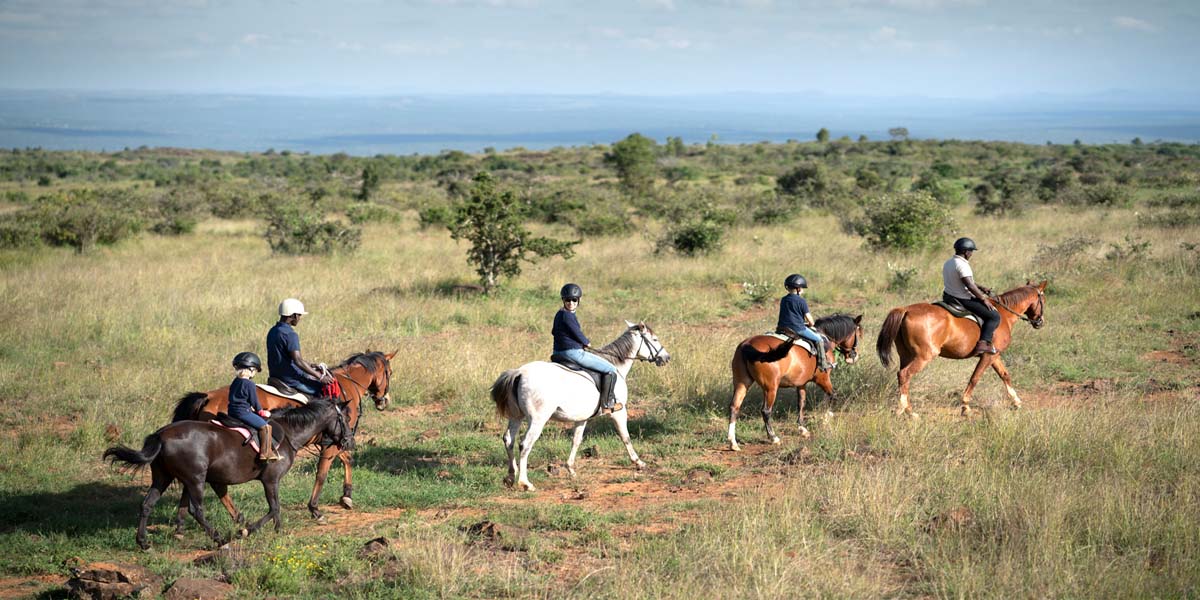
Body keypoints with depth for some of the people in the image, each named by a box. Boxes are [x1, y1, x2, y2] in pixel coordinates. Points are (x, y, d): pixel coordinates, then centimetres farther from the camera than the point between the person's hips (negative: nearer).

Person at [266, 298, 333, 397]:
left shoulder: (272, 332, 11)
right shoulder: (290, 335, -19)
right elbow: (298, 361, -27)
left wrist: (310, 365, 24)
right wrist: (320, 377, -24)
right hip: (290, 380, -10)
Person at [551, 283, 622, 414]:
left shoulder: (559, 314, 12)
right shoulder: (567, 315, -19)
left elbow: (554, 332, 27)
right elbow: (577, 333, -16)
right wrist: (587, 343, 5)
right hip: (574, 353, -11)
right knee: (610, 370, -4)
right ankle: (607, 404, -5)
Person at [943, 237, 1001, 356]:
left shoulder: (948, 263, 10)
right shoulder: (962, 265, -21)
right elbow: (970, 286, -26)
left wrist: (982, 288, 15)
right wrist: (984, 299, -15)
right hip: (963, 301, -10)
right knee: (994, 316, -8)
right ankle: (983, 343, -20)